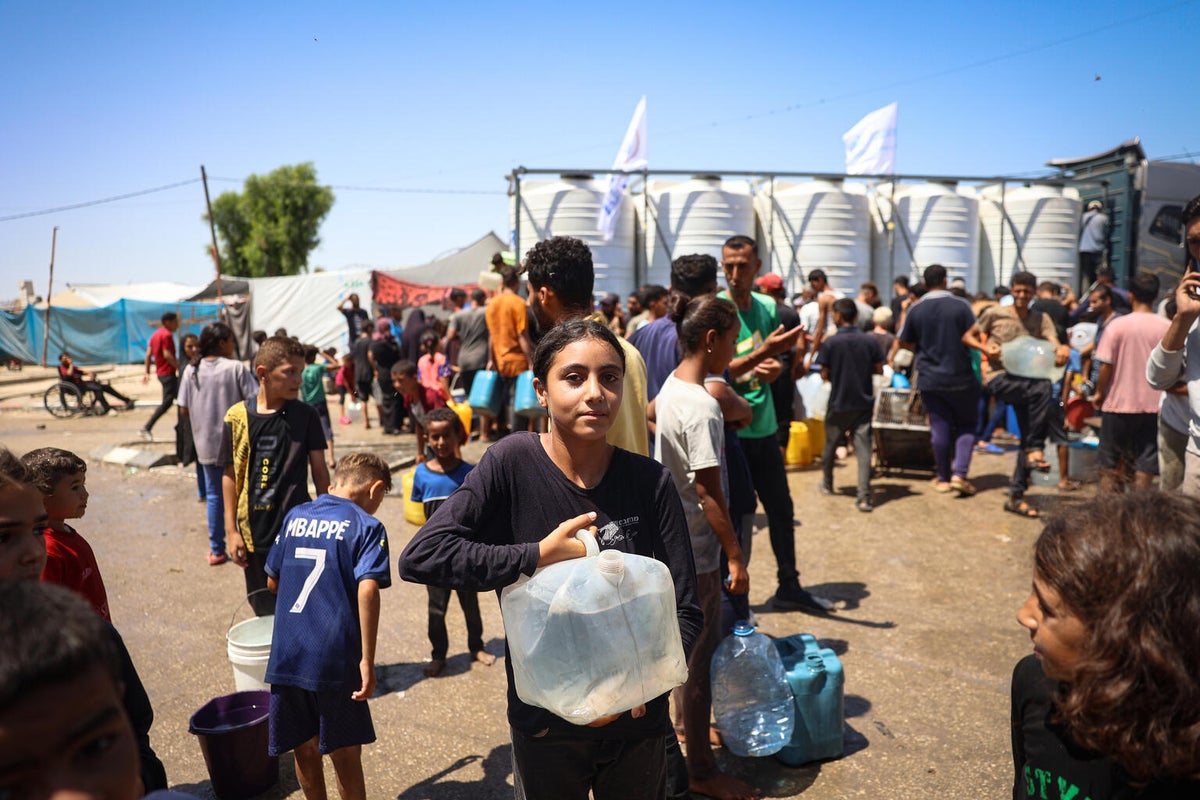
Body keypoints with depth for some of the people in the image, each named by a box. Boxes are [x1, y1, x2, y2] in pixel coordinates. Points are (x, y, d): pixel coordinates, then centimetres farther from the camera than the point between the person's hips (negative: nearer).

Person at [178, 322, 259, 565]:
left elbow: (184, 410, 1)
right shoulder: (236, 368, -11)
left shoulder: (191, 370, -1)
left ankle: (217, 550, 19)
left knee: (214, 495, 14)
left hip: (206, 443, 3)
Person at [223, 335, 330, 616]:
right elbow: (231, 475, 2)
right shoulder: (238, 417, -3)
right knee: (264, 611, 16)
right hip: (255, 532, 1)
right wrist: (231, 530, 1)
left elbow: (320, 471, 1)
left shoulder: (304, 416, -5)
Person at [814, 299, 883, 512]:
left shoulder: (831, 342, -10)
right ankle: (864, 497, -8)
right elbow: (879, 369, 2)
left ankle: (827, 484, 36)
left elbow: (824, 374, -8)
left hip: (839, 402, -1)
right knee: (863, 449, 0)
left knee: (831, 445, 18)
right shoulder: (869, 340, -3)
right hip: (864, 401, 1)